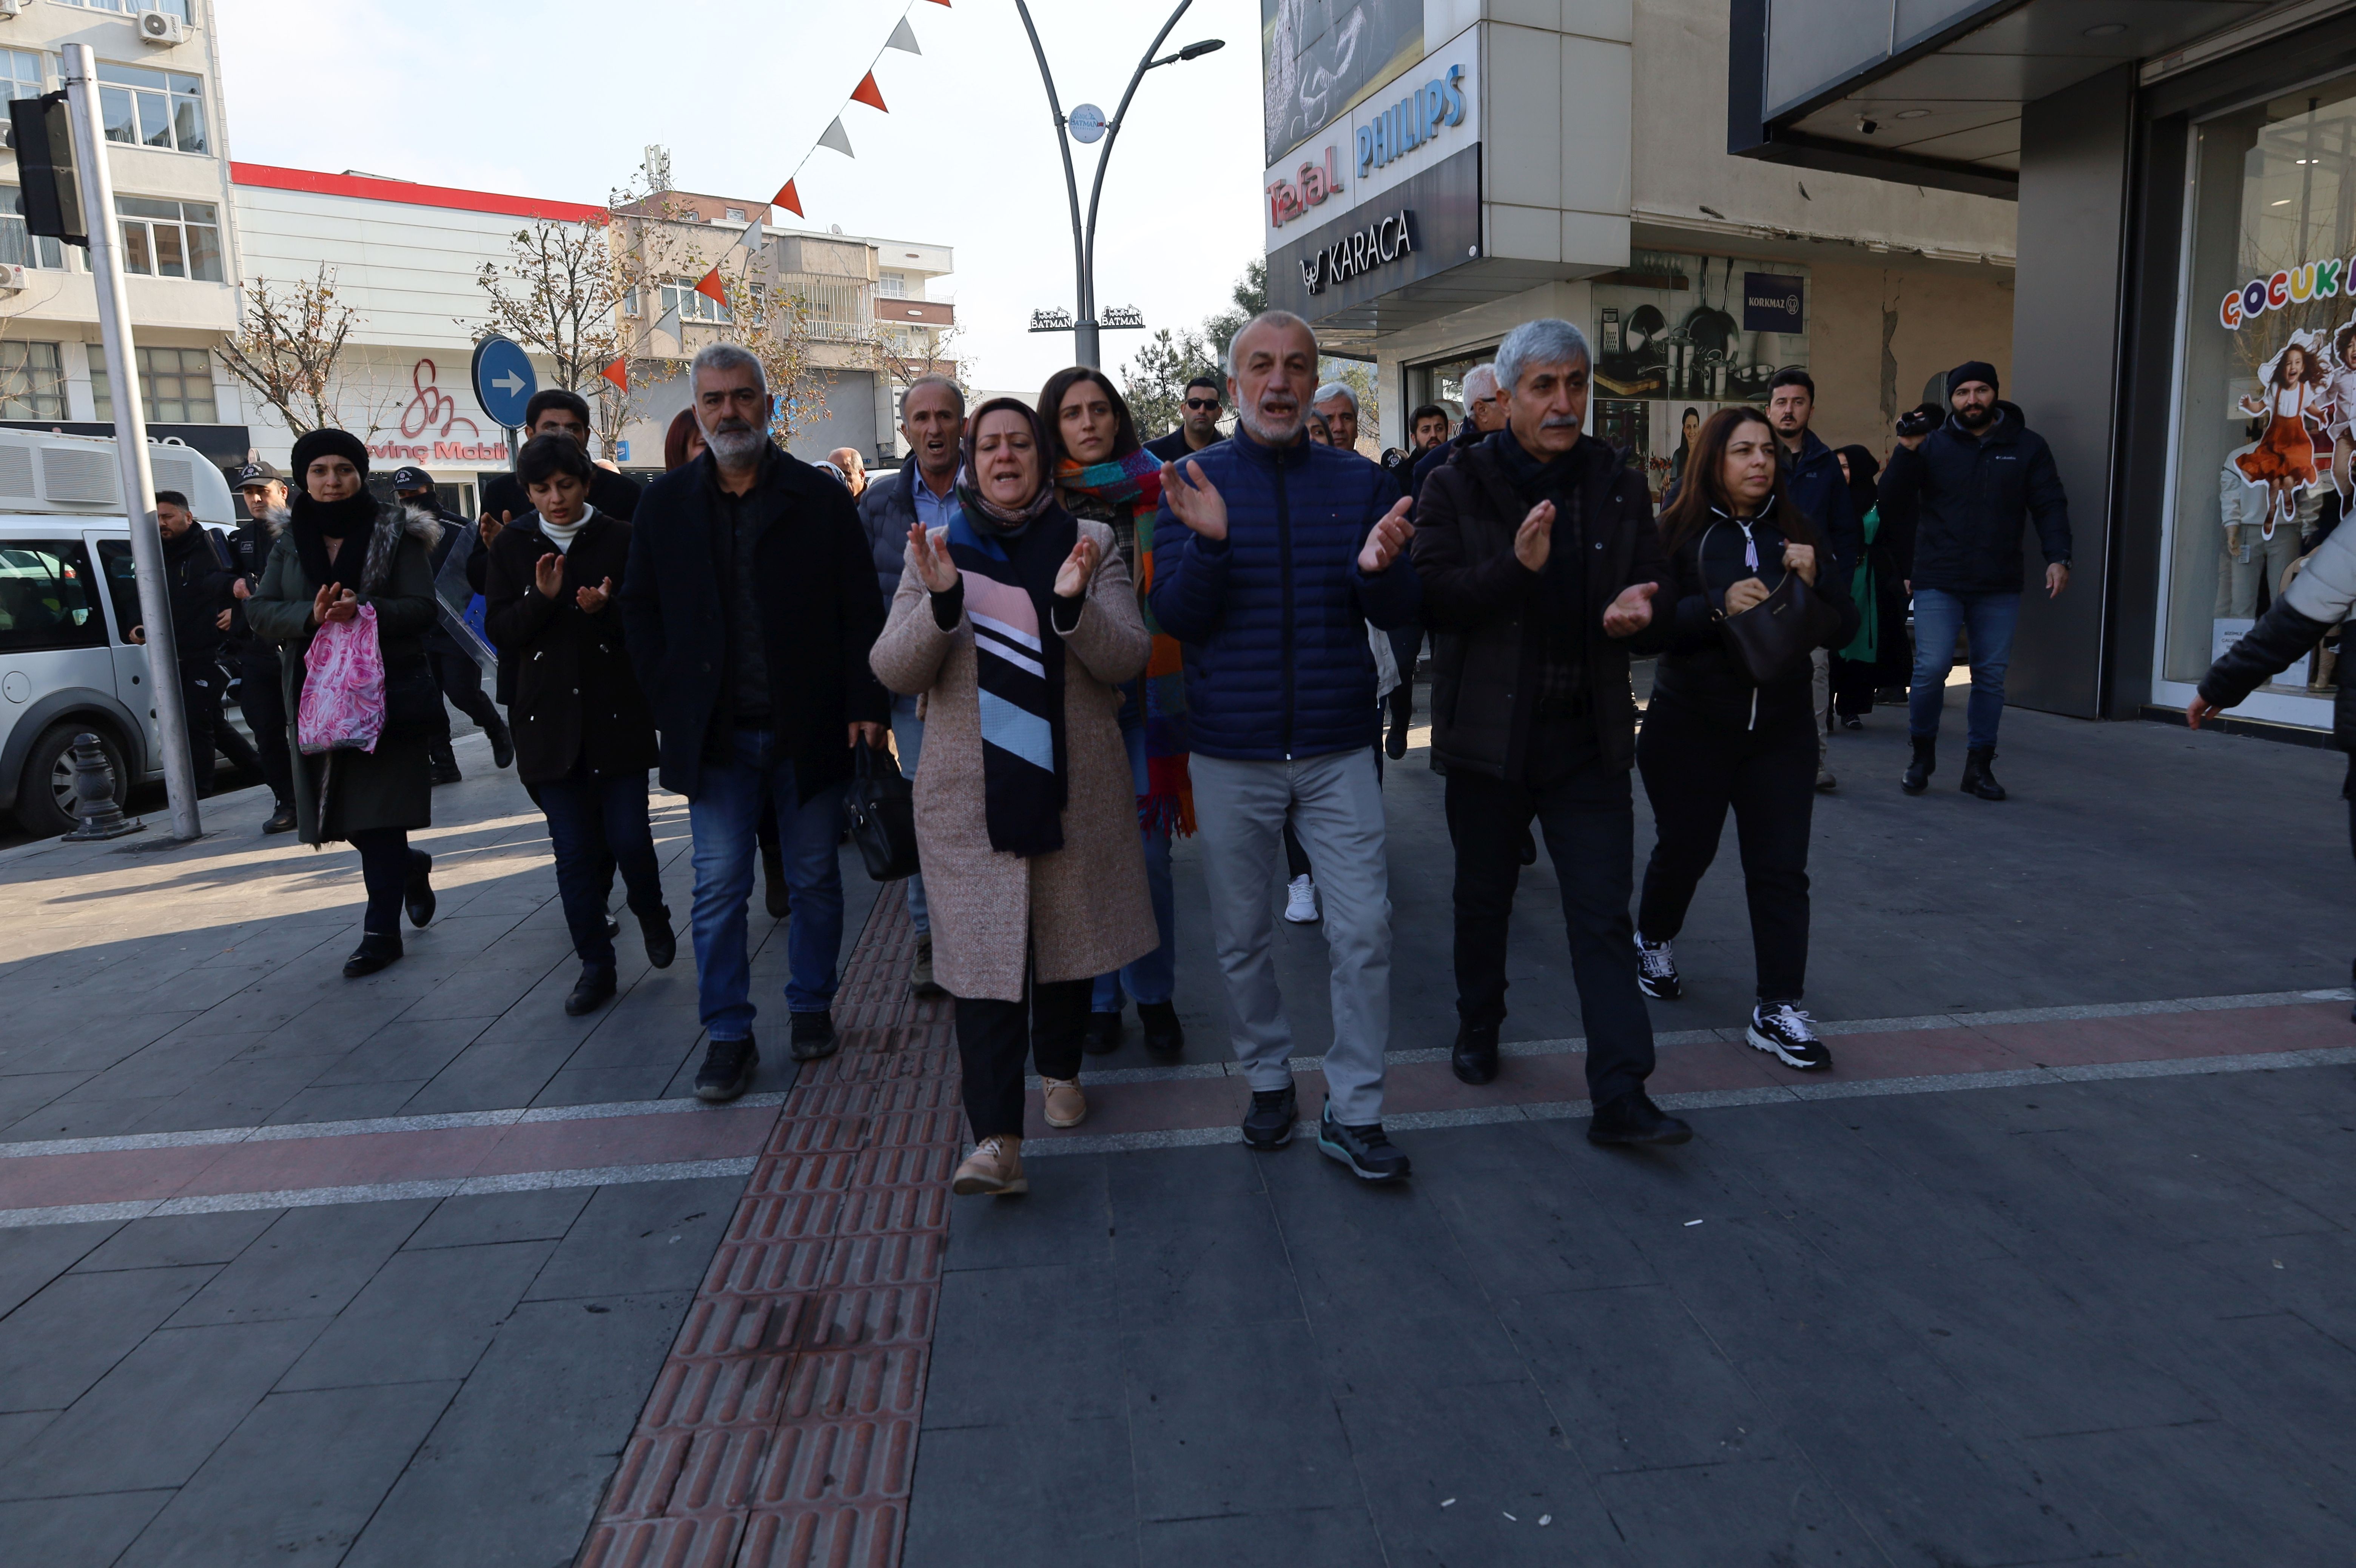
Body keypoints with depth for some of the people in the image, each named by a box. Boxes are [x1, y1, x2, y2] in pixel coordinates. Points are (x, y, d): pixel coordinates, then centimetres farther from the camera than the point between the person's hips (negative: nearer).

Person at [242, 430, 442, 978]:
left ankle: (382, 930, 2)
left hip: (386, 693, -4)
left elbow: (421, 608, -8)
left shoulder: (397, 534, -2)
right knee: (345, 810, 9)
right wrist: (310, 616, -18)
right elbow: (259, 610, 3)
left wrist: (365, 610, -26)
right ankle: (411, 866, 37)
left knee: (378, 813, -6)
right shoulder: (290, 541, 9)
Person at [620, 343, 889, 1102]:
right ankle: (729, 1034, 12)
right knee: (719, 885, 1)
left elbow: (861, 611, -1)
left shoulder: (821, 497, 0)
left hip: (809, 728, -1)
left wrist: (865, 704, -8)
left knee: (815, 877, 10)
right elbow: (641, 613, 10)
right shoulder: (665, 504, 5)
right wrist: (672, 704, 0)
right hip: (715, 734, 1)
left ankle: (812, 1008, 27)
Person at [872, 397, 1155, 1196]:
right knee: (985, 956, -8)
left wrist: (1073, 604, -23)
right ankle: (997, 1140, -9)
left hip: (1074, 785, 1)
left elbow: (1129, 660, -4)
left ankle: (1060, 1069, 39)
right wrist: (940, 601, -22)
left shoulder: (1091, 543, 4)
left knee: (1070, 936, 15)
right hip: (971, 792, -1)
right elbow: (894, 671, -4)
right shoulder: (937, 550, 4)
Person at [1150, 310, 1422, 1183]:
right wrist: (1207, 543, -25)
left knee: (1364, 931, -2)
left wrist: (1380, 569, -21)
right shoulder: (1193, 484, 1)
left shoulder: (1359, 481, 4)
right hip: (1232, 754, 0)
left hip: (1338, 750, 1)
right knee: (1241, 937, 11)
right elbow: (1175, 619, -7)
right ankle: (1268, 1077, 32)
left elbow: (1401, 616, 1)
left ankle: (1354, 1111, 13)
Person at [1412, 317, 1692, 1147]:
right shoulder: (1457, 487, -2)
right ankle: (1477, 1027, 39)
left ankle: (1620, 1095, 2)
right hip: (1489, 733, -1)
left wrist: (1639, 614, -17)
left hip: (1590, 737, 1)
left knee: (1603, 915, -2)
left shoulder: (1619, 488, 6)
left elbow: (1655, 598, 7)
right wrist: (1516, 566, -29)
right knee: (1483, 898, 15)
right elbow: (1431, 595, -13)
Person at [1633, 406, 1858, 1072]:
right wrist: (1718, 607, -28)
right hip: (1691, 728, -3)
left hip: (1781, 729, 3)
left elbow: (1842, 631, 6)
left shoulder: (1798, 534, 6)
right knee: (1685, 849, 12)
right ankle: (1652, 941, 41)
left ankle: (1778, 1011, 6)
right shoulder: (1680, 534, -6)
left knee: (1781, 868, 0)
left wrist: (1817, 581, -12)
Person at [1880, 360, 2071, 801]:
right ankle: (1922, 754, 10)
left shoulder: (2027, 447, 9)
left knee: (1991, 675, 5)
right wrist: (1905, 453, -15)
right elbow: (1893, 504, -2)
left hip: (1999, 586, 2)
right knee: (1932, 667, -11)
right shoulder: (1931, 445, 5)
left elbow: (2050, 505, 6)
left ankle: (1979, 766, 15)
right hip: (1938, 582, -2)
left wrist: (2058, 558, -8)